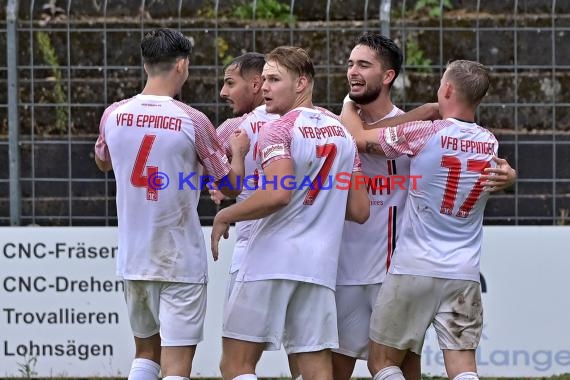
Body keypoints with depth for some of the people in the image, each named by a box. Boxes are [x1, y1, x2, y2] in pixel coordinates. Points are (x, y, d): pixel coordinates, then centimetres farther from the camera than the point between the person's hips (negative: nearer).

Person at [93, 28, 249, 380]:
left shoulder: (114, 116, 0)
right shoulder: (192, 121, -11)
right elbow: (231, 184, -1)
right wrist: (239, 151, 16)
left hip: (133, 259, 4)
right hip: (181, 261, -4)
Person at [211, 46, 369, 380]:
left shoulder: (278, 131, -5)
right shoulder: (342, 132, 16)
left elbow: (277, 194, -19)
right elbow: (359, 211, 16)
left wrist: (224, 217, -6)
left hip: (272, 261, -6)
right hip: (322, 265, 6)